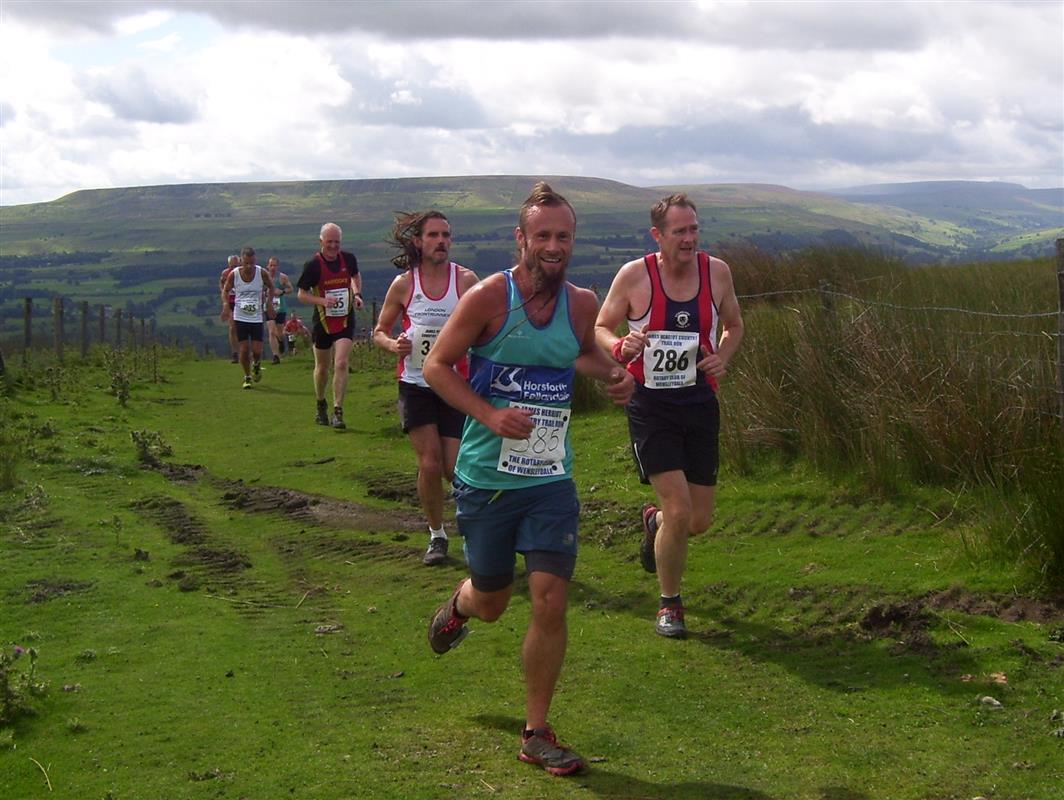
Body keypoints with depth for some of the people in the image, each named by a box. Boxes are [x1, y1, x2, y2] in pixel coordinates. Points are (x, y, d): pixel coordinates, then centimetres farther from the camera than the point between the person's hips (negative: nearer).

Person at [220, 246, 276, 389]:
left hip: (257, 317, 0)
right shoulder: (234, 274, -10)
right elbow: (225, 290, 6)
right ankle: (247, 377, 17)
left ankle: (256, 365, 31)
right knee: (244, 349, -2)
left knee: (257, 350, -4)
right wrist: (226, 304, -10)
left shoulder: (262, 273, -10)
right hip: (240, 317, 0)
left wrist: (269, 302, -2)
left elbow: (271, 287, 10)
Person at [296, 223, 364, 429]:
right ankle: (321, 406, 37)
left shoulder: (348, 259, -2)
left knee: (341, 365, -15)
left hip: (345, 321, 1)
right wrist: (323, 300, -22)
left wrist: (357, 294, 3)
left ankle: (337, 412, -10)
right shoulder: (313, 265, -11)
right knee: (322, 367, 13)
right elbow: (302, 294, -5)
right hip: (323, 321, -1)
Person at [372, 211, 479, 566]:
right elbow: (379, 331, 8)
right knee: (430, 463, -7)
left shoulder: (466, 280, -5)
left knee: (455, 468, -3)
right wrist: (393, 344, -13)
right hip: (415, 386, 1)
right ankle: (436, 535, 13)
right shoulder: (403, 284, -2)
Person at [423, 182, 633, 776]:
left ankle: (537, 735, 9)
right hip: (487, 476, -2)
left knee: (551, 601, -7)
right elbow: (436, 365, -8)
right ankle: (459, 604, 53)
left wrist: (614, 375, 1)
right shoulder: (488, 298, -13)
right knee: (491, 603, 12)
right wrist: (490, 415, -21)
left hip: (551, 479, 2)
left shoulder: (582, 304, 0)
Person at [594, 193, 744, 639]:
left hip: (699, 402, 4)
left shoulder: (716, 272, -1)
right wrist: (621, 346, -22)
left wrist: (723, 357, -6)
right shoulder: (634, 276, -10)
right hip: (650, 405, -4)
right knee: (679, 511, -14)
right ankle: (669, 604, 10)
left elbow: (734, 326, 15)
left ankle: (654, 521, 44)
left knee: (700, 520, 6)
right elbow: (599, 329, 1)